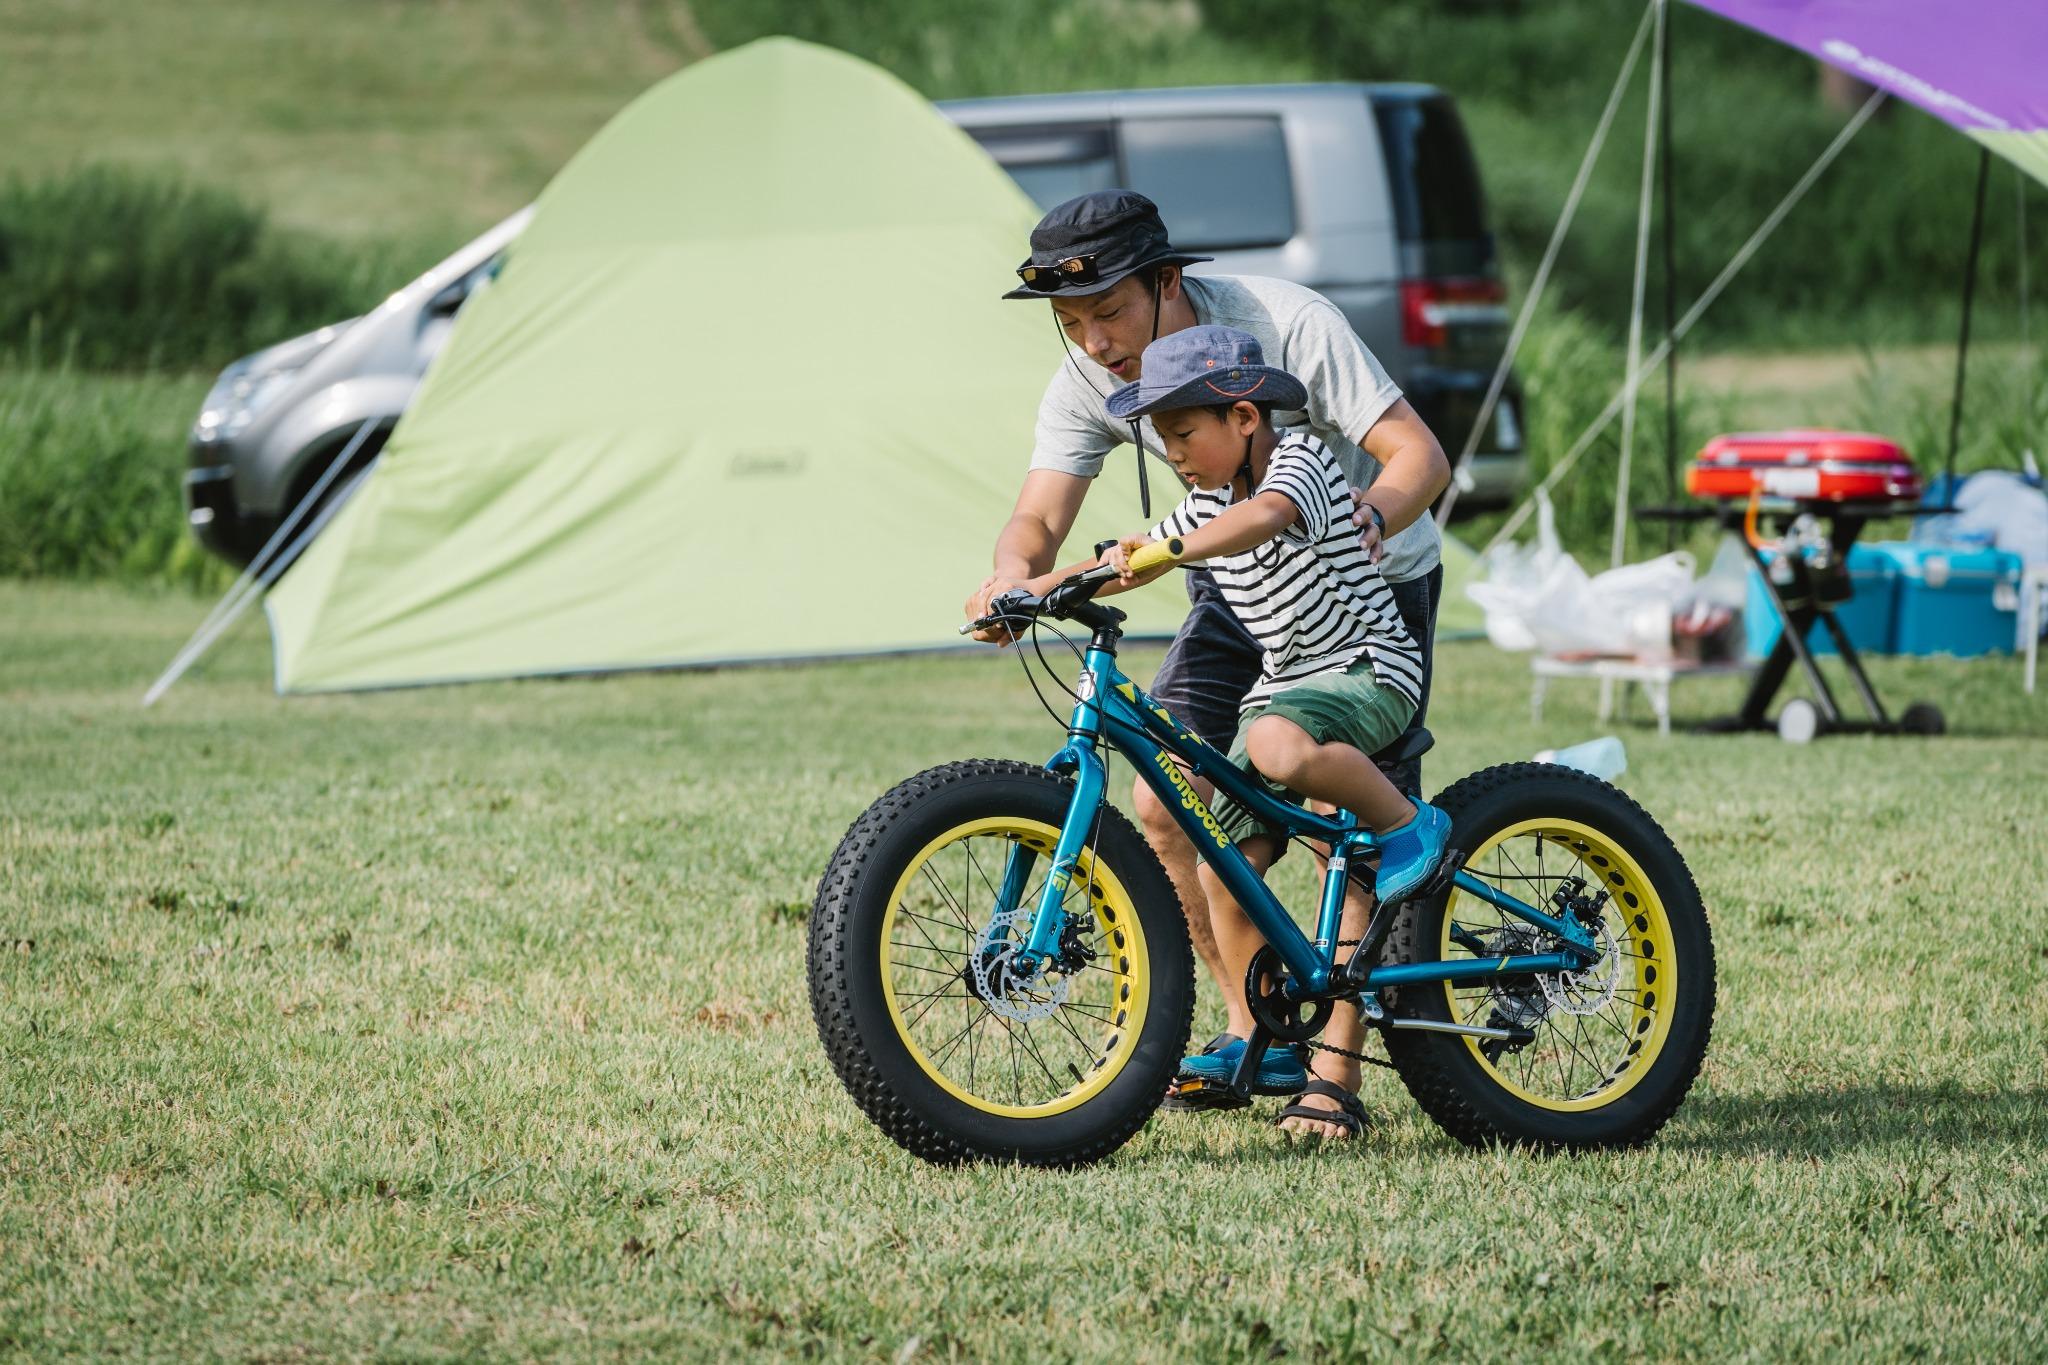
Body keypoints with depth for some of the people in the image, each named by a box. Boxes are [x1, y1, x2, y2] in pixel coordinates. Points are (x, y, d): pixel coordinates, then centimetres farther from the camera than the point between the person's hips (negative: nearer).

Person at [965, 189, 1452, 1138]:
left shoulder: (1285, 324, -30)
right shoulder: (1089, 378, -15)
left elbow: (1420, 454, -30)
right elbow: (1039, 518, -19)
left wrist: (1364, 523, -51)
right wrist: (1011, 581, -42)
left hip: (1371, 578, -5)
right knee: (1163, 805, -8)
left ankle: (1336, 1070, -3)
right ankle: (1256, 1025, 9)